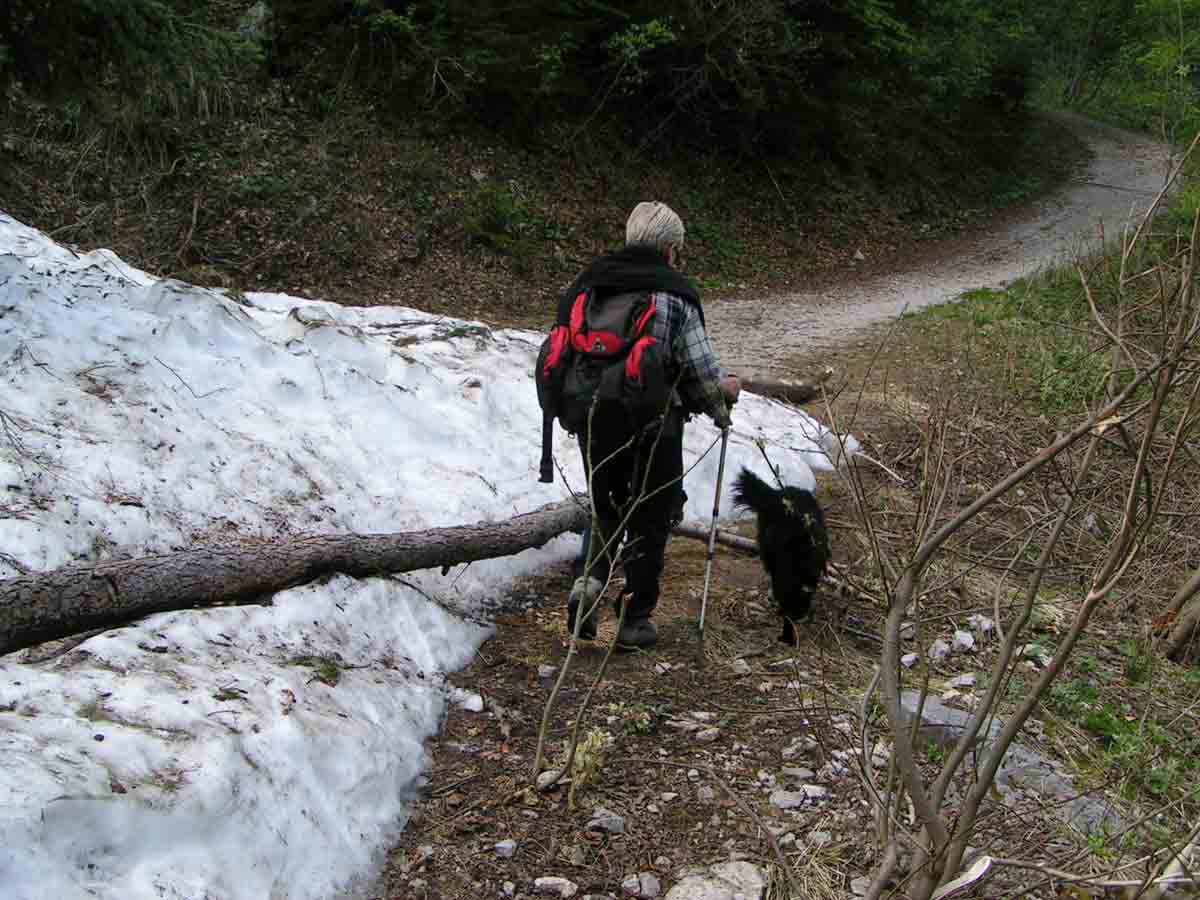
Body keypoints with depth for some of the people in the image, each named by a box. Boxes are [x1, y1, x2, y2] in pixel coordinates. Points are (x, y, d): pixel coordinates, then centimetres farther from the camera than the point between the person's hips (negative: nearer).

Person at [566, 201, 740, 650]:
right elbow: (701, 369, -9)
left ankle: (590, 580, 1)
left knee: (606, 506, 24)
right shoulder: (675, 295, -8)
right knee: (651, 519, 10)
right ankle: (635, 619, 15)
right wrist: (720, 404, 11)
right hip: (653, 425, -4)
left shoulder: (587, 284, 7)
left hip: (593, 422, 5)